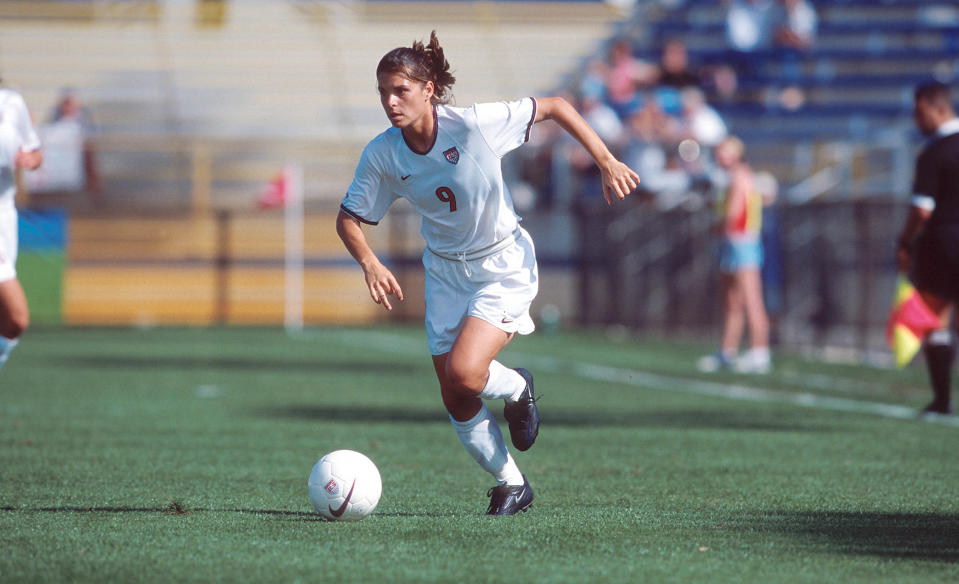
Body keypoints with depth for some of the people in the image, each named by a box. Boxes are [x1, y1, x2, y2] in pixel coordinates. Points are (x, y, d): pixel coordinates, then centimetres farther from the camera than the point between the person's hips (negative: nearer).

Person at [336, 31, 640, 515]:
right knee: (456, 402, 2)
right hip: (445, 271, 4)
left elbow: (555, 107, -13)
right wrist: (369, 263, -22)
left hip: (504, 265, -4)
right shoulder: (381, 155, -13)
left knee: (463, 373, -23)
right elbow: (349, 219, -2)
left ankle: (517, 389, 11)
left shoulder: (475, 124, -24)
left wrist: (607, 162, -15)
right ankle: (511, 485, 23)